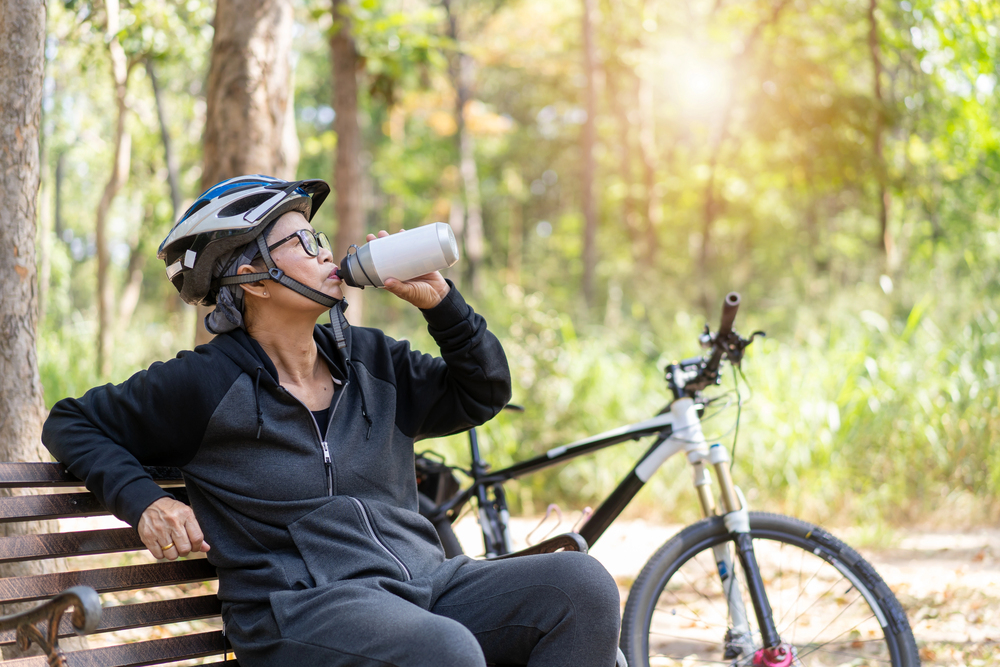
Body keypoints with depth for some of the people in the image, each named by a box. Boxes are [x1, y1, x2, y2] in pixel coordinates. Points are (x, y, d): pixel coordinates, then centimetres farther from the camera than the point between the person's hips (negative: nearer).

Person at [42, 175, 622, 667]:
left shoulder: (370, 359, 16)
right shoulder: (205, 382, 1)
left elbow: (483, 395, 21)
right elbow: (71, 423, 10)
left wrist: (438, 300, 8)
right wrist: (145, 500, -7)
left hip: (426, 582, 6)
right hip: (300, 607, -6)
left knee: (582, 583, -17)